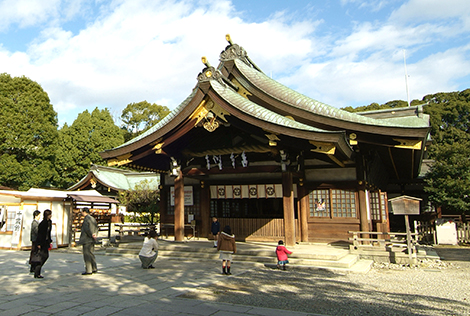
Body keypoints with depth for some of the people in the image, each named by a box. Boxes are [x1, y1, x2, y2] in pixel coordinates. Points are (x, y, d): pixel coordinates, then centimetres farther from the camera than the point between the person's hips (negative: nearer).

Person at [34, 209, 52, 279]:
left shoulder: (49, 222, 9)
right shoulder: (43, 223, -18)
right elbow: (39, 233, -18)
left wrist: (50, 241, 17)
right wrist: (39, 244, -18)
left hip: (46, 242, 9)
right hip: (41, 242, -9)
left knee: (46, 256, 11)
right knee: (43, 256, -5)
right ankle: (37, 274, 4)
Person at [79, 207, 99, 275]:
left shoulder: (86, 219, -14)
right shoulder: (92, 218, 14)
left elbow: (86, 229, -21)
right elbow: (96, 227, 13)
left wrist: (92, 235, -13)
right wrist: (95, 234, 0)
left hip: (87, 240, -9)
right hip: (92, 240, 9)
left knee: (87, 255, -4)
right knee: (91, 254, 15)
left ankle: (88, 270, -2)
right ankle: (94, 269, 19)